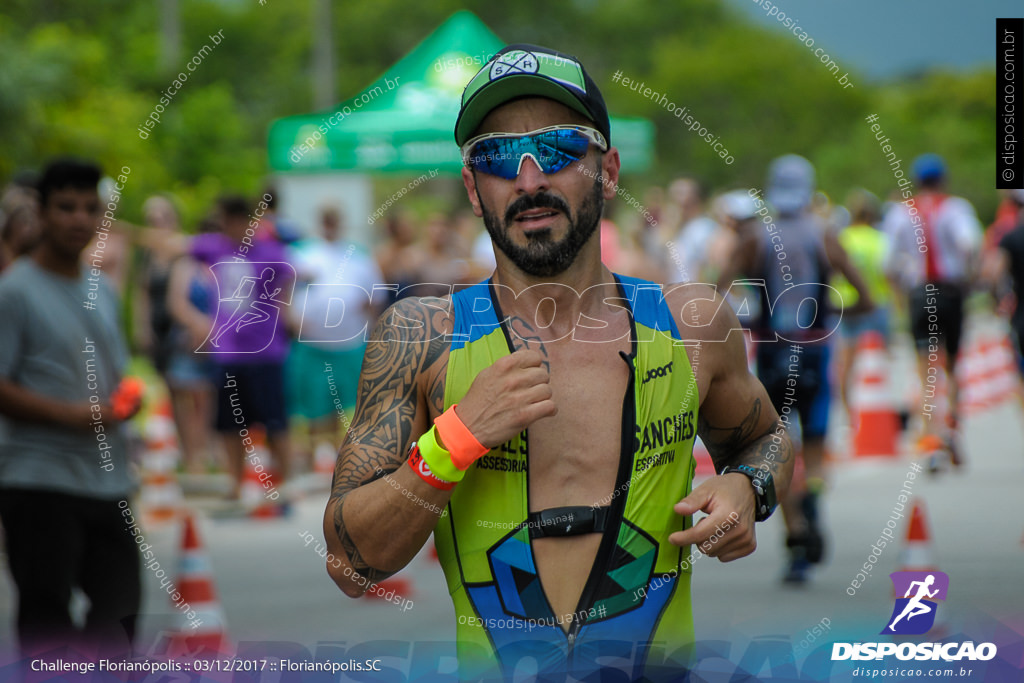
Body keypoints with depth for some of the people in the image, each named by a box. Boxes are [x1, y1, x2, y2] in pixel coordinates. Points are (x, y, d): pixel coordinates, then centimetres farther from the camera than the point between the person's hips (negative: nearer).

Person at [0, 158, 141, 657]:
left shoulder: (101, 289, 15)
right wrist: (71, 414, -20)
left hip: (107, 481, 7)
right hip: (40, 482, -7)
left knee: (120, 606, 9)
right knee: (46, 620, -5)